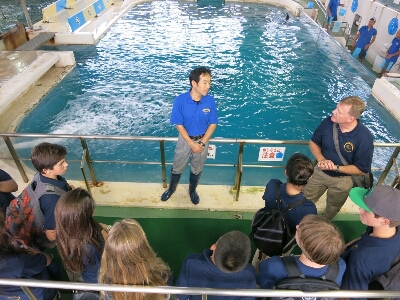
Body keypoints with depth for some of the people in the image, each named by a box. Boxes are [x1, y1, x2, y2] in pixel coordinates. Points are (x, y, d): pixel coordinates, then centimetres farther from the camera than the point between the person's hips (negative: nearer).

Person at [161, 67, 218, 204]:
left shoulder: (210, 101, -17)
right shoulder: (180, 100, -23)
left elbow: (213, 124, -8)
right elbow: (179, 125, -16)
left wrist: (202, 143, -15)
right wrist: (192, 144, -18)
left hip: (202, 140, 1)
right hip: (185, 139, -1)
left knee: (197, 169, 20)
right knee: (177, 168, 17)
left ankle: (192, 190, 46)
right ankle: (171, 189, 45)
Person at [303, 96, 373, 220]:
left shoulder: (364, 137, -28)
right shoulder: (328, 122, -19)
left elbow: (362, 170, -19)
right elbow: (313, 142, -3)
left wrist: (335, 168, -29)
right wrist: (321, 160, -21)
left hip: (342, 180, -2)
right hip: (319, 172, 3)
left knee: (331, 211, 23)